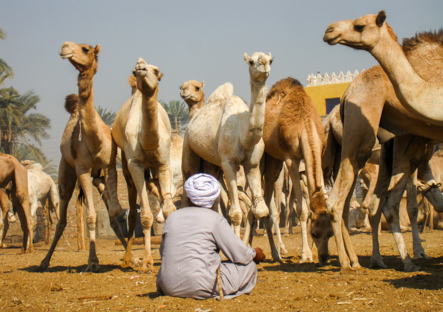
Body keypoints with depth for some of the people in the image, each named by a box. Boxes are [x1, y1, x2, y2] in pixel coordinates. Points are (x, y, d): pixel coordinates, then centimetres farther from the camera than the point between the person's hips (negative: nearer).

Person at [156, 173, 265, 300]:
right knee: (249, 266, 8)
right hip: (200, 287, -5)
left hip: (170, 288, 5)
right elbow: (240, 255, -2)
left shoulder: (172, 217, 9)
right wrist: (254, 254, 21)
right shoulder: (215, 219, -3)